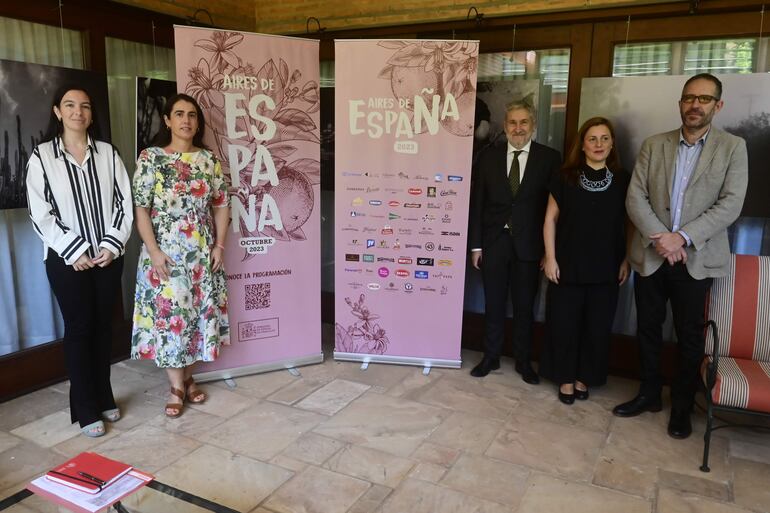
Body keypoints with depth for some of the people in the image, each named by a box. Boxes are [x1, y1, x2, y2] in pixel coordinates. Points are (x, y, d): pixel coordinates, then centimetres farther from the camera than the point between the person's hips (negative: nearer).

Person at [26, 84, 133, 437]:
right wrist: (75, 251, -13)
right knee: (78, 328, 3)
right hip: (66, 258, -2)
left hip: (108, 255, 2)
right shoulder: (41, 156, -3)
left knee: (103, 325, 11)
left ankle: (104, 397, 26)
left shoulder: (108, 153, 3)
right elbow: (40, 214, -6)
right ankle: (85, 409, 14)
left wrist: (111, 245, -8)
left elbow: (125, 203, 1)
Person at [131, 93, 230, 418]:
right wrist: (154, 251, -14)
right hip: (165, 252, -3)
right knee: (167, 313, 0)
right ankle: (176, 386, 13)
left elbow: (221, 205, 8)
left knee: (199, 312, 9)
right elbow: (140, 209, -6)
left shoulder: (209, 159, 6)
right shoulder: (150, 158, -4)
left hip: (202, 253, 3)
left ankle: (188, 377, 26)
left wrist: (219, 245, 0)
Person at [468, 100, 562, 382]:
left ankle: (524, 361, 25)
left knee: (525, 306, 9)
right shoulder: (488, 156, 3)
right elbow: (477, 203, 2)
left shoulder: (549, 158, -1)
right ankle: (491, 357, 26)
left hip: (528, 244, -1)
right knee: (493, 304, 10)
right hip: (494, 242, 1)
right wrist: (475, 244, -1)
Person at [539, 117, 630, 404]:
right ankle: (566, 378, 21)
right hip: (569, 265, -1)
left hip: (606, 268, 2)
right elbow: (551, 219, -1)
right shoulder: (566, 177, -2)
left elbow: (628, 224, 7)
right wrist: (550, 258, -6)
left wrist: (626, 261, 2)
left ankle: (584, 377, 26)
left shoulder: (622, 180, 2)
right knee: (564, 323, 4)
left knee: (598, 326, 8)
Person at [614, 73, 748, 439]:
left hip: (696, 259, -2)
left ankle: (682, 406, 24)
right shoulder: (654, 145, 6)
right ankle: (649, 394, 29)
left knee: (689, 336, 7)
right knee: (648, 329, 11)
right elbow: (635, 197, -1)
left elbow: (731, 204, -8)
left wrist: (683, 237, -18)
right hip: (651, 255, 2)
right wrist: (658, 237, -14)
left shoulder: (733, 148, 1)